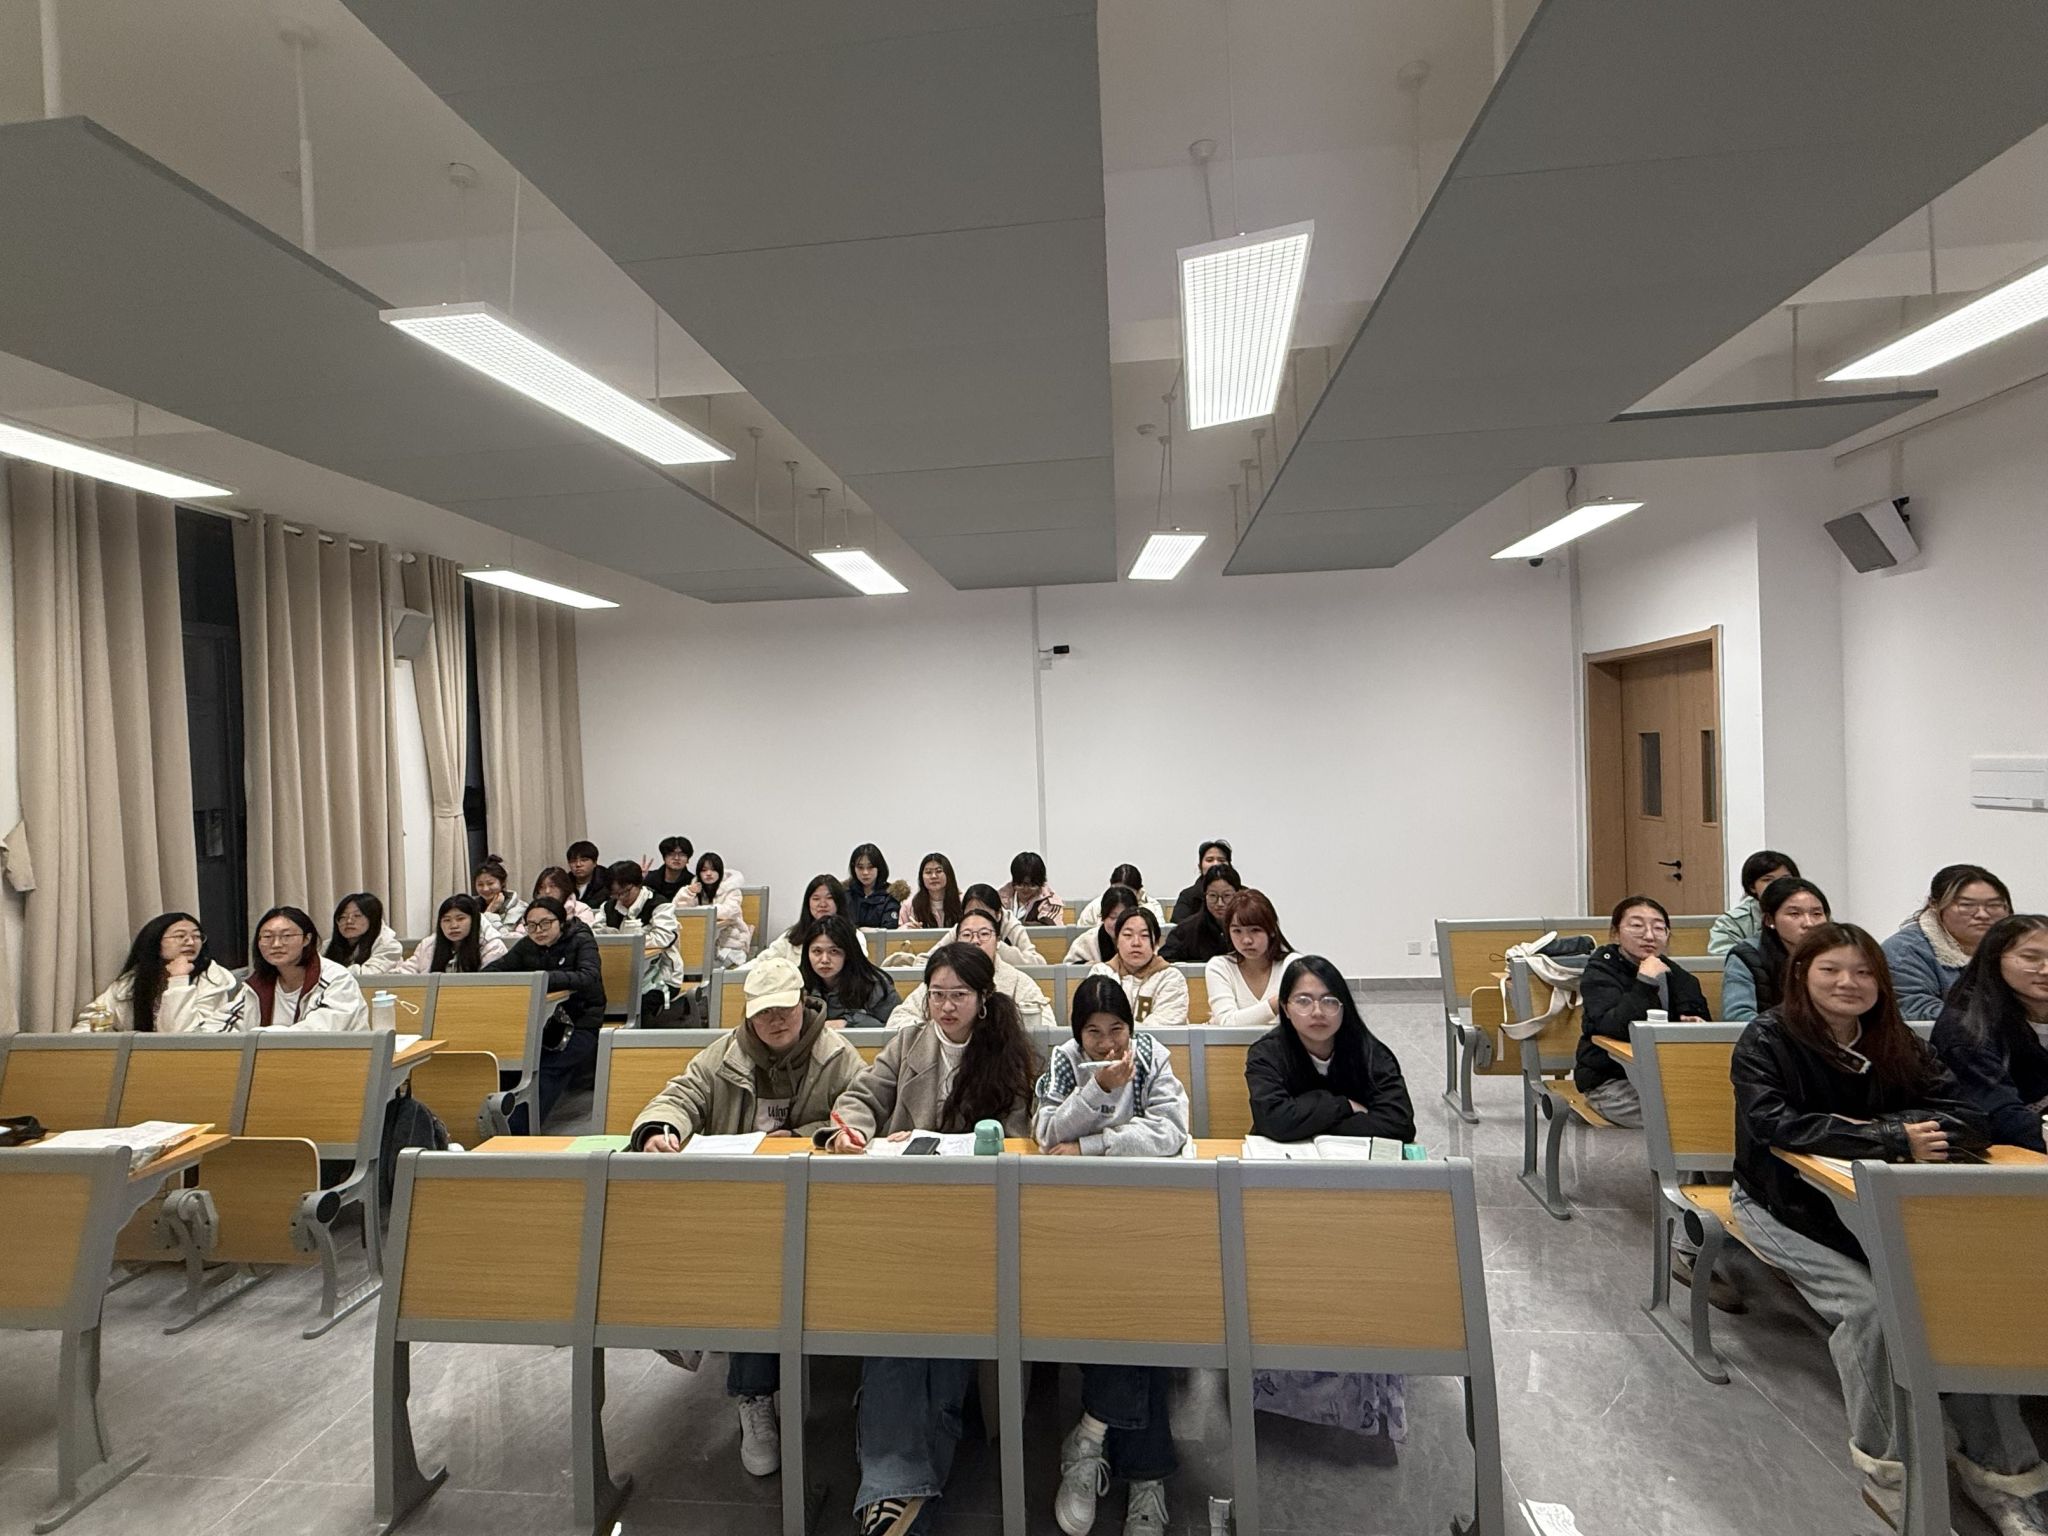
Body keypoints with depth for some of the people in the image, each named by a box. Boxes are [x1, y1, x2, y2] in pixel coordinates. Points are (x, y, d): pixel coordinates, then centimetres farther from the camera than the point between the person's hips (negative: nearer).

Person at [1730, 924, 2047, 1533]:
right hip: (1782, 1206, -4)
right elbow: (1773, 1123, -26)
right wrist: (1891, 1138, -30)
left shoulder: (1898, 1045, 2)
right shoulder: (1767, 1039, -13)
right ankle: (1887, 1470, -8)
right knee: (1867, 1306, -25)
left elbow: (1966, 1118, -7)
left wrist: (1880, 1127, -23)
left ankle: (1995, 1470, -5)